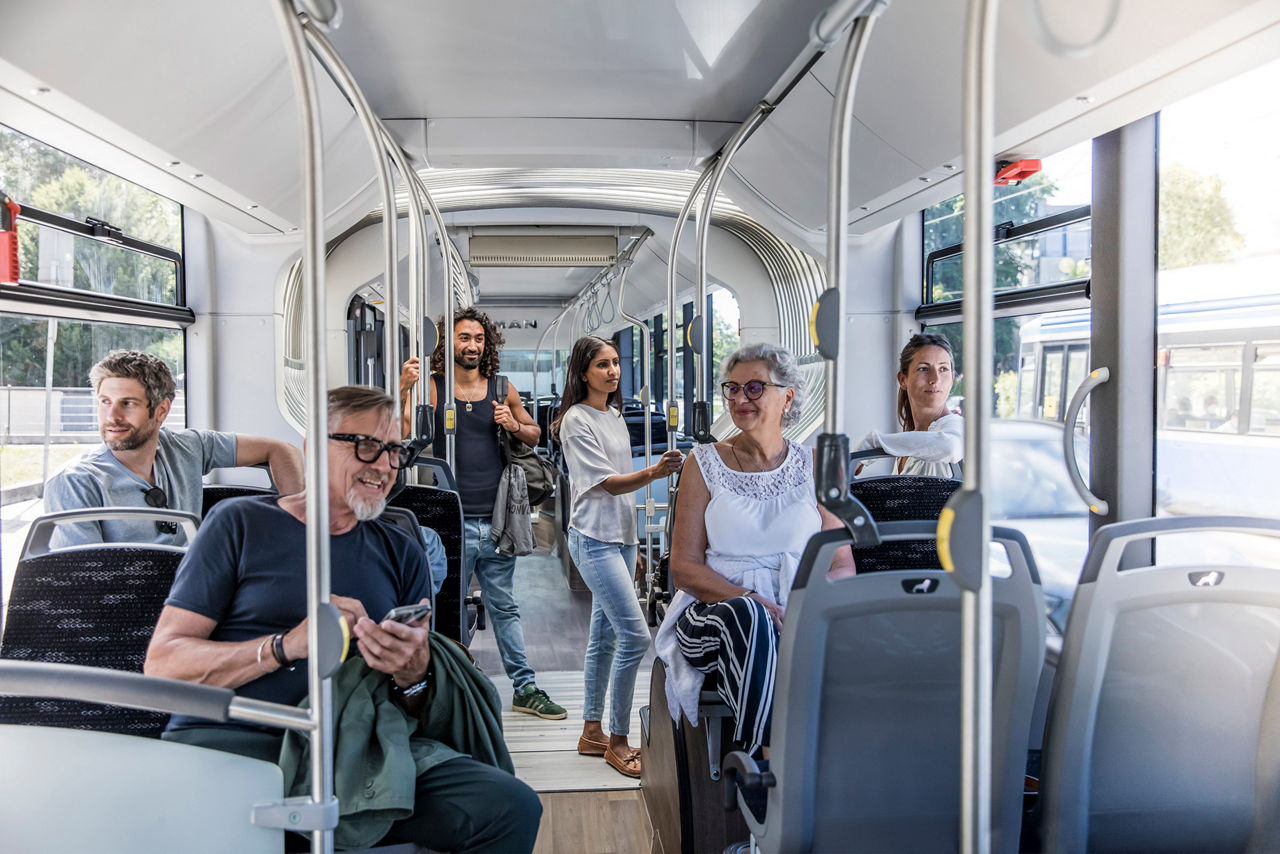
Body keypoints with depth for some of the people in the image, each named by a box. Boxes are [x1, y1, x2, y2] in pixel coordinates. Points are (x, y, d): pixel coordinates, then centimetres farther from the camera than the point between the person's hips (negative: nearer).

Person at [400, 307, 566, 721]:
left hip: (495, 521, 3)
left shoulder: (502, 389, 8)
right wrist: (403, 393, -26)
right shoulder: (433, 388, -1)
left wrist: (514, 426, -3)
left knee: (505, 608, 13)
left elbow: (535, 435, 18)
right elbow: (404, 437, -12)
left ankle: (525, 688, 22)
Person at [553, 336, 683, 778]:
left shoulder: (615, 415, 14)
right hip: (594, 539, -8)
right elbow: (608, 482, -18)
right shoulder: (575, 421, -11)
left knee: (605, 635, 12)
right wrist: (655, 472, -34)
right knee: (635, 635, -12)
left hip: (621, 537, 8)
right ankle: (617, 741, 2)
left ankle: (592, 732, 23)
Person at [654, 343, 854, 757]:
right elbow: (684, 568, 1)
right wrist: (750, 600, -16)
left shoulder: (813, 467, 13)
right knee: (745, 615, -37)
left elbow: (843, 566, 10)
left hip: (797, 625, 1)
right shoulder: (705, 464, 9)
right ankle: (768, 759, -32)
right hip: (714, 616, -1)